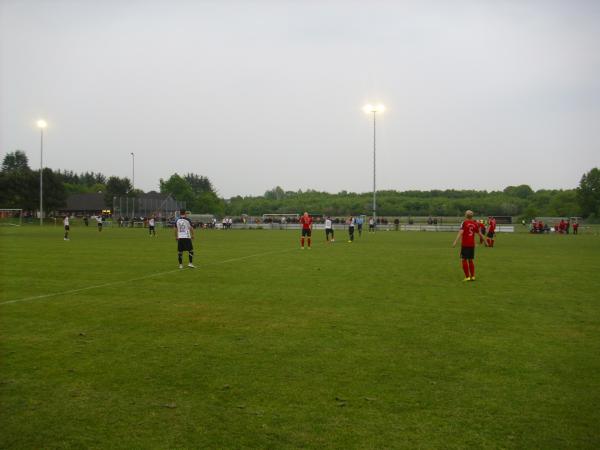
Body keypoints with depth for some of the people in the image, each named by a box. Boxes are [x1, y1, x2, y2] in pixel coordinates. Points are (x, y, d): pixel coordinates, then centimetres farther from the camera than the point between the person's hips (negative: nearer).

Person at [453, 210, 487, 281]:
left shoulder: (464, 223, -7)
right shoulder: (475, 224, 7)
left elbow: (460, 232, -19)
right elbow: (480, 234, 15)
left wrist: (455, 241, -27)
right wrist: (484, 241, 29)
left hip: (465, 244, -5)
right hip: (472, 244, 5)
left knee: (464, 260, 1)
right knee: (470, 260, 15)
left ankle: (467, 277, -3)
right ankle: (472, 276, 15)